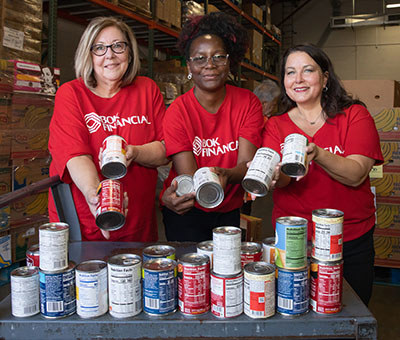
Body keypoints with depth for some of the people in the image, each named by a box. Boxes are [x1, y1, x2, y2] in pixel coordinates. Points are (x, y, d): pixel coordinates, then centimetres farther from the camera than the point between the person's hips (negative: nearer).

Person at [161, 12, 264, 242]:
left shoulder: (248, 103, -8)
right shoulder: (178, 111, -14)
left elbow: (247, 164, -16)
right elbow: (188, 176, -20)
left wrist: (225, 175, -39)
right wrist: (172, 196, -43)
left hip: (229, 211, 3)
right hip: (187, 213, -2)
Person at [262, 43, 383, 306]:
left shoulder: (355, 115, -3)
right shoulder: (276, 125, 1)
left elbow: (355, 175, -16)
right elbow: (282, 180, -13)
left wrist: (316, 153, -34)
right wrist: (275, 174, -37)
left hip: (352, 241, 0)